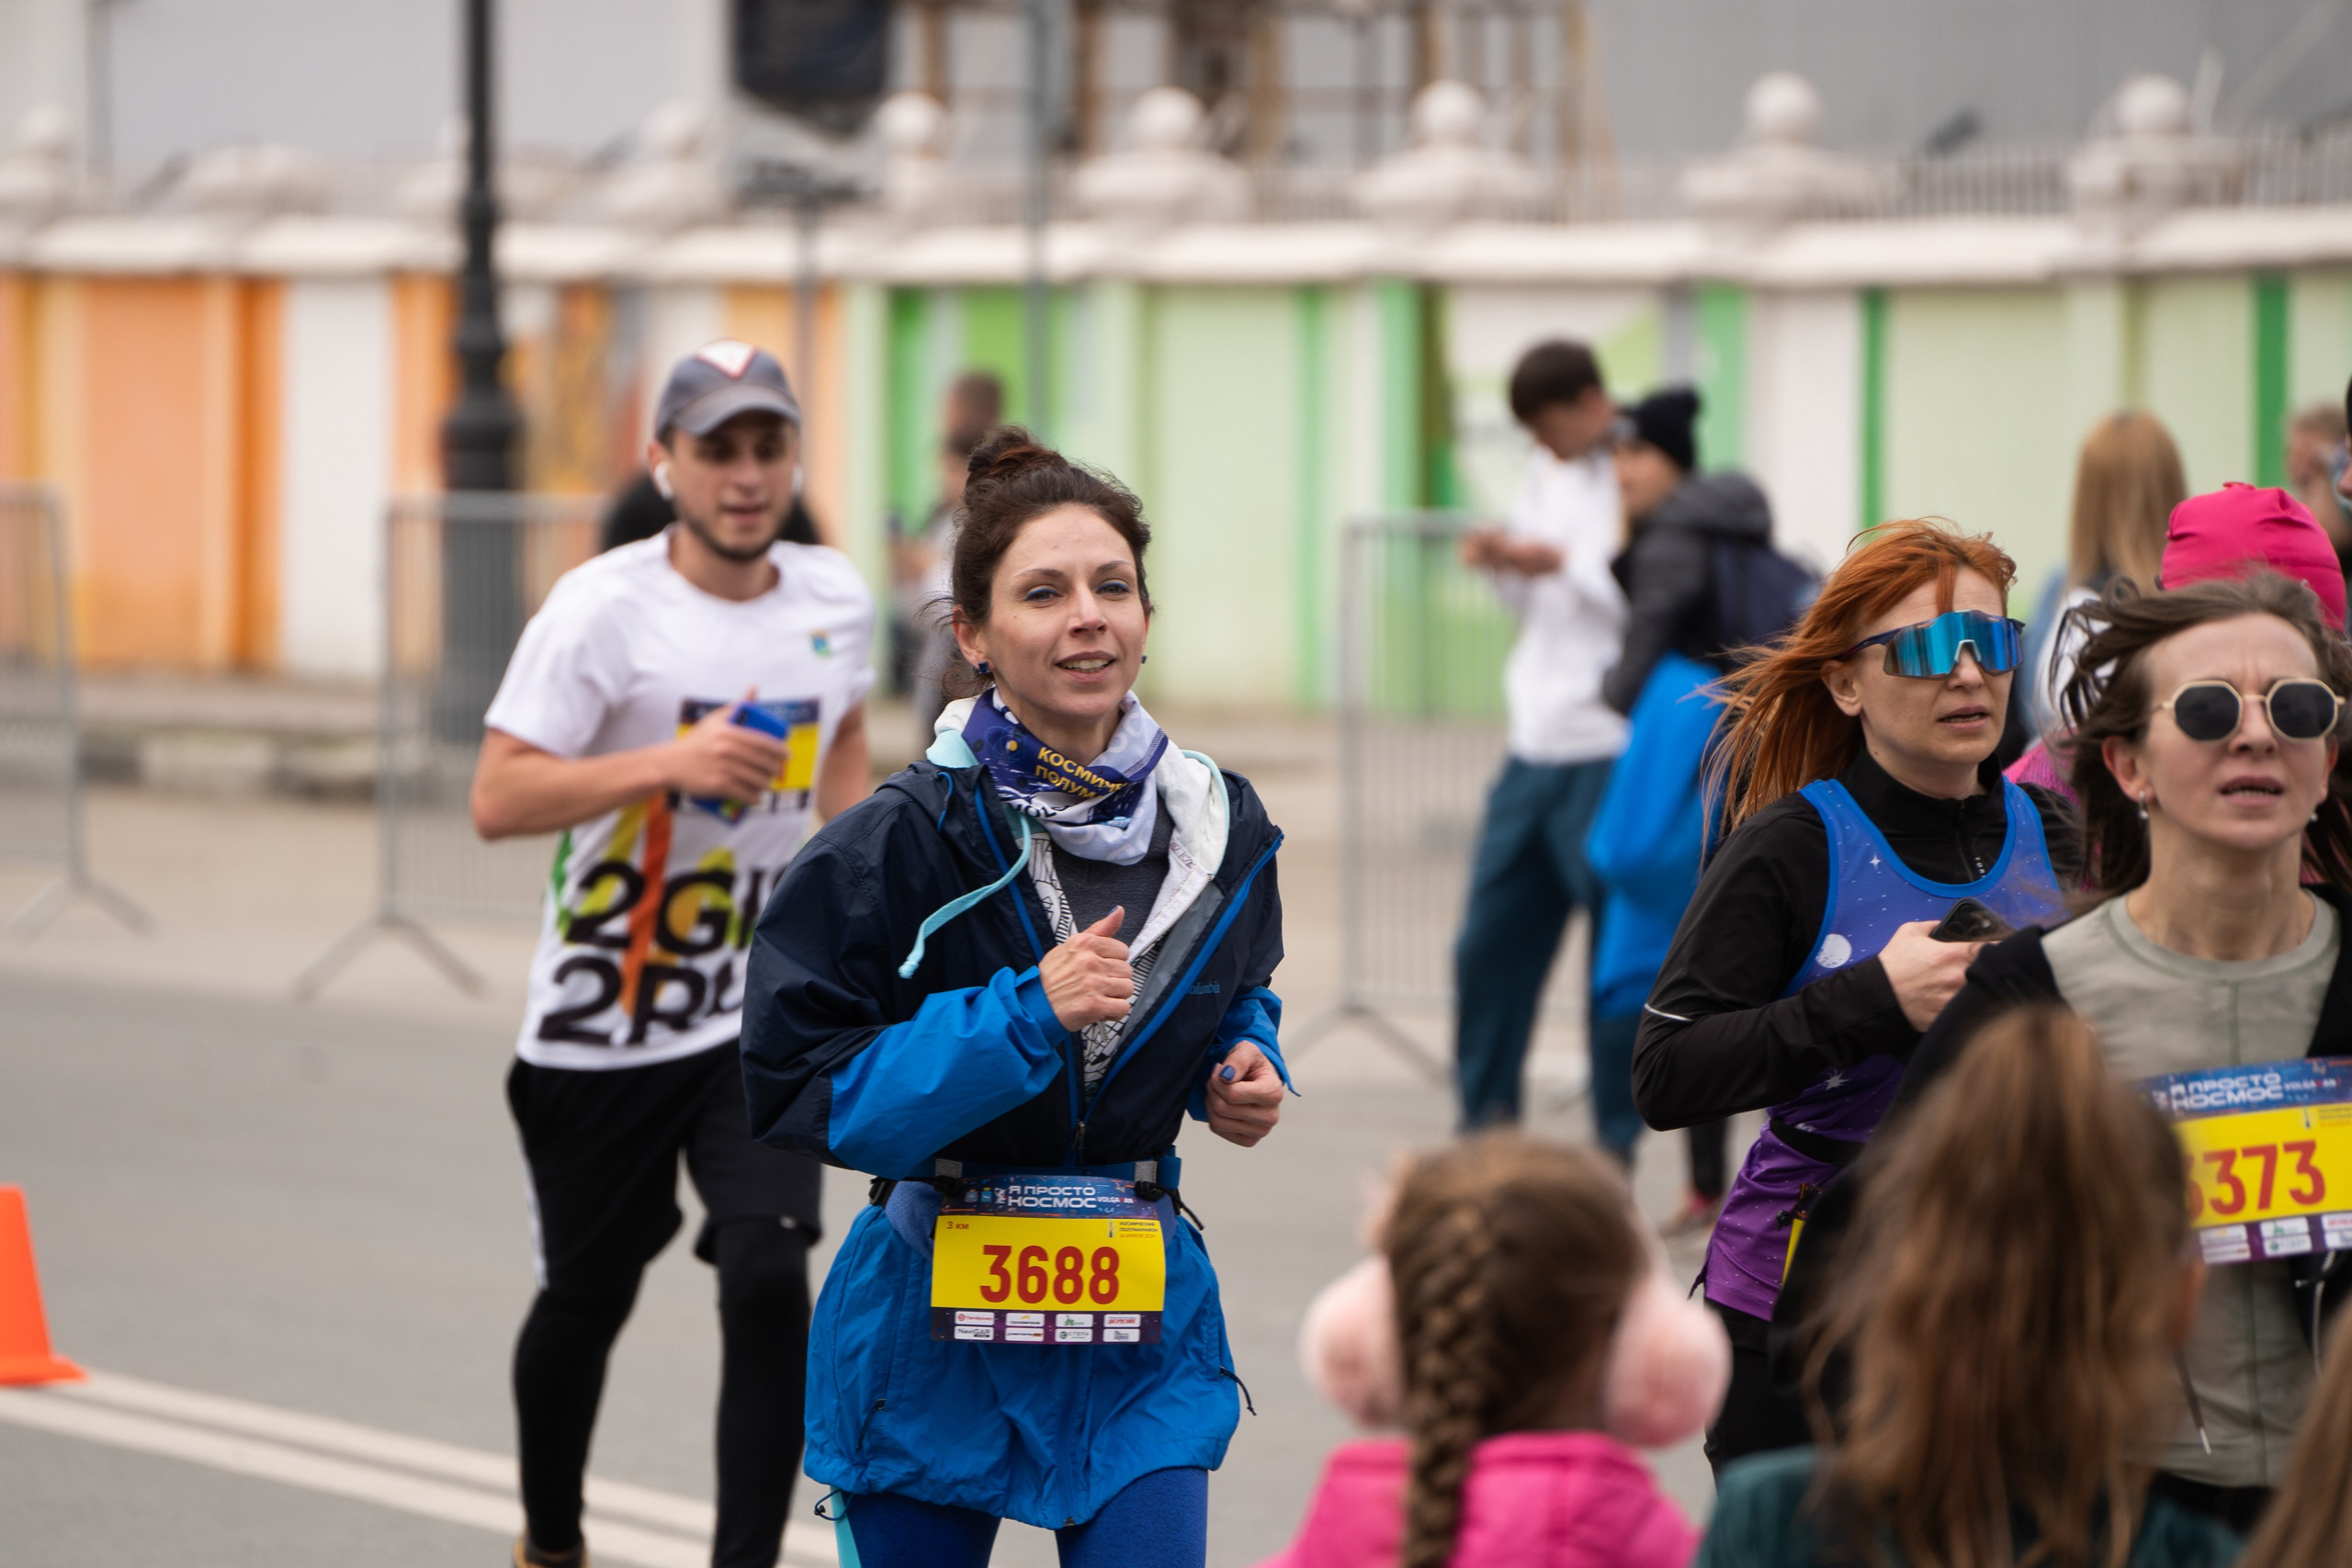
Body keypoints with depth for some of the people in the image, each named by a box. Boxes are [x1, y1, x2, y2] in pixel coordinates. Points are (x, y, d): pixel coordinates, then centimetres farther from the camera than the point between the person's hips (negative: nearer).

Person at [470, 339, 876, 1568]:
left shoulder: (834, 600, 1)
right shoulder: (601, 610, -15)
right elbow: (496, 800, -20)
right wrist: (669, 764, -30)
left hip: (762, 1018, 2)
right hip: (598, 1029, -2)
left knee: (768, 1282, -16)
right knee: (586, 1296, 12)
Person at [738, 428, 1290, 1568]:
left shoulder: (1220, 829, 1)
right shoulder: (903, 844, -14)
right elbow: (799, 1093, -17)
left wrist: (1245, 1074, -1)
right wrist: (1023, 1015, -26)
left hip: (1140, 1336, 3)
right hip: (934, 1330, -3)